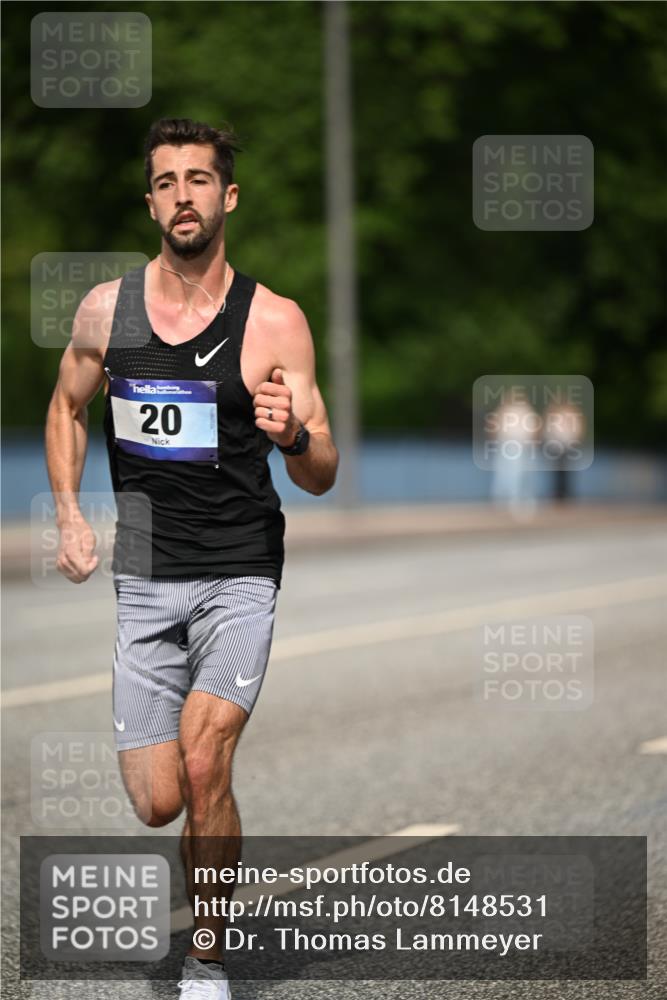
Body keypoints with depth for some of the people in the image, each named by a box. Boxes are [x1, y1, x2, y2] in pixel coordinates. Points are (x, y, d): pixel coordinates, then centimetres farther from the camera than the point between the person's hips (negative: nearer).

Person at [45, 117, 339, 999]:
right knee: (157, 804, 1)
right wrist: (70, 515, 6)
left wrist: (293, 435, -26)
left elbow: (322, 477, -4)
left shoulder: (275, 321, -7)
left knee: (204, 770, -19)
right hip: (145, 584, 3)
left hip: (239, 577, -3)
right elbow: (67, 409, 20)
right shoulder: (106, 309, 1)